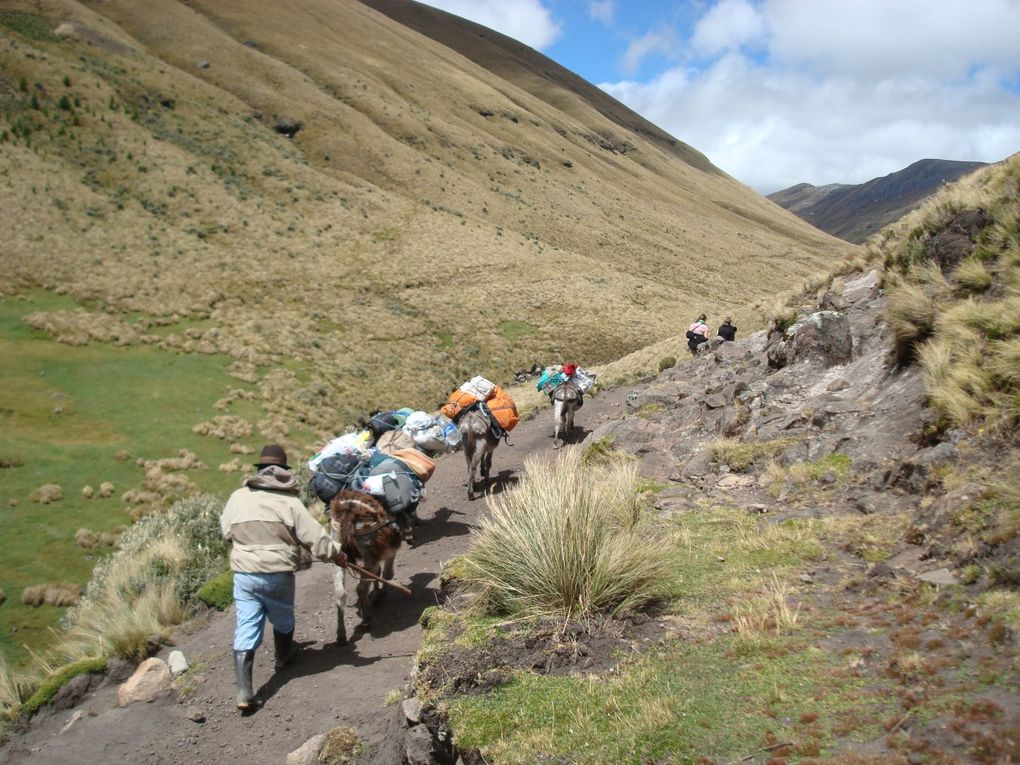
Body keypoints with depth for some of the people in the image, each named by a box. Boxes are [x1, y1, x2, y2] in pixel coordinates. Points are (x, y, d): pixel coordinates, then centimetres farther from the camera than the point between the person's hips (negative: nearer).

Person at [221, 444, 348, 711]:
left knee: (246, 629, 3)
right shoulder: (289, 502, -8)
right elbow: (315, 537, -11)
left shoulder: (238, 497, 2)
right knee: (283, 620, 23)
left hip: (243, 573, 2)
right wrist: (337, 554, 4)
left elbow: (226, 531, 14)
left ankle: (244, 692, -3)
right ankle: (283, 657, 48)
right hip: (278, 574, -2)